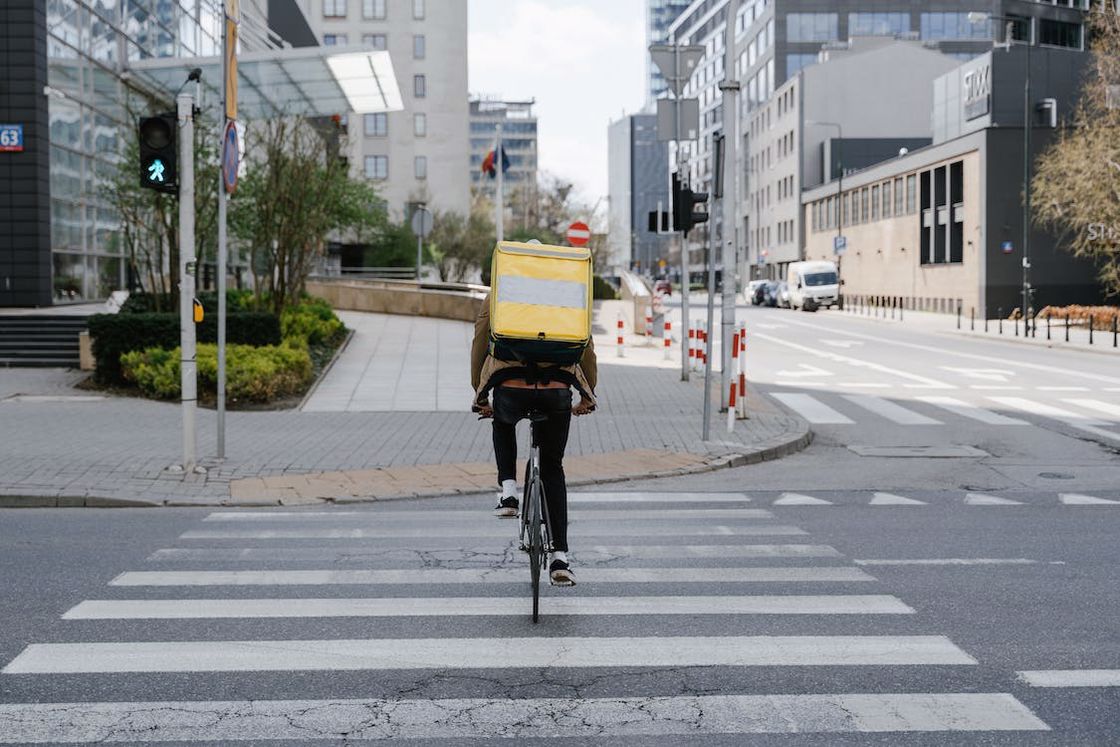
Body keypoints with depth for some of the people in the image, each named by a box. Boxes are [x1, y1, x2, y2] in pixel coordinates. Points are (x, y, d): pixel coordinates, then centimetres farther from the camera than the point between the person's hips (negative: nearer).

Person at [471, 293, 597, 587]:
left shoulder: (496, 298, 20)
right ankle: (560, 557, 12)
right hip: (557, 392, 1)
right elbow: (587, 350, 24)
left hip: (510, 389, -1)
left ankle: (508, 492, 18)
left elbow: (478, 348, 24)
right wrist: (587, 396, 36)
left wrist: (480, 396, 35)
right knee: (553, 469, 20)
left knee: (503, 424, 37)